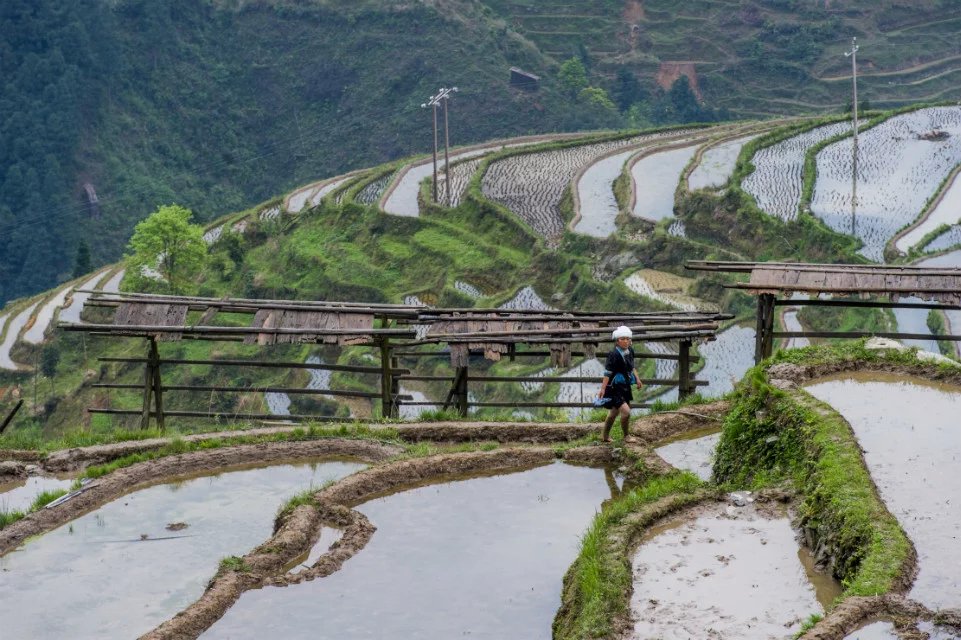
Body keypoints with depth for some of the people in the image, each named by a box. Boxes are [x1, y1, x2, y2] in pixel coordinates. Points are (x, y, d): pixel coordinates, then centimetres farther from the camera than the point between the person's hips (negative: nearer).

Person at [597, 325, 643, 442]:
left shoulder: (630, 351, 2)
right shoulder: (614, 355, -21)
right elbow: (607, 373, -22)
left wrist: (637, 378, 11)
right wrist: (603, 389, -24)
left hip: (625, 386, 9)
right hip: (614, 388, -9)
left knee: (615, 412, 20)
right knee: (626, 411, -17)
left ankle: (605, 436, 37)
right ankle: (626, 436, 3)